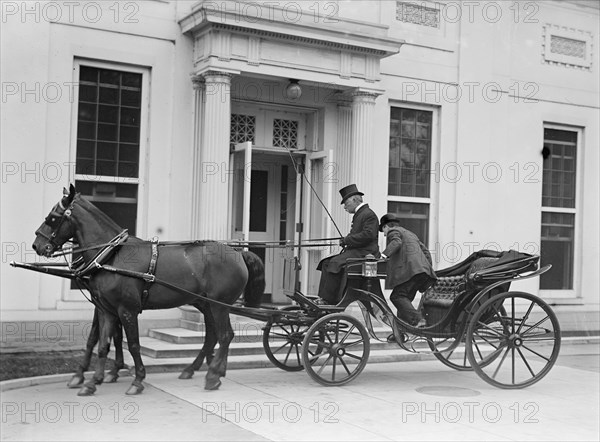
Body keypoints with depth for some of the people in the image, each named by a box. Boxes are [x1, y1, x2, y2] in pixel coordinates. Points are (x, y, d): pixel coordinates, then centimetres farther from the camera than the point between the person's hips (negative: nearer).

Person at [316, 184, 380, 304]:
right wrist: (345, 240, 5)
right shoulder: (358, 214, 22)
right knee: (326, 263, 1)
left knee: (335, 262, -25)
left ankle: (328, 300, -23)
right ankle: (323, 297, -6)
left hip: (364, 253, -10)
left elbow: (368, 235, -22)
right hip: (355, 251, 10)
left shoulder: (369, 214, -9)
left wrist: (347, 240, -16)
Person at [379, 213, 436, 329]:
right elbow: (426, 251, 32)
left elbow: (396, 242, -14)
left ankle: (417, 320, -30)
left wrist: (385, 254, -24)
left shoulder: (393, 231, 10)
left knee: (397, 296, -14)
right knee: (404, 298, 10)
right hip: (422, 269, 9)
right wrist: (427, 268, 29)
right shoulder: (410, 234, 36)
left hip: (410, 269, -9)